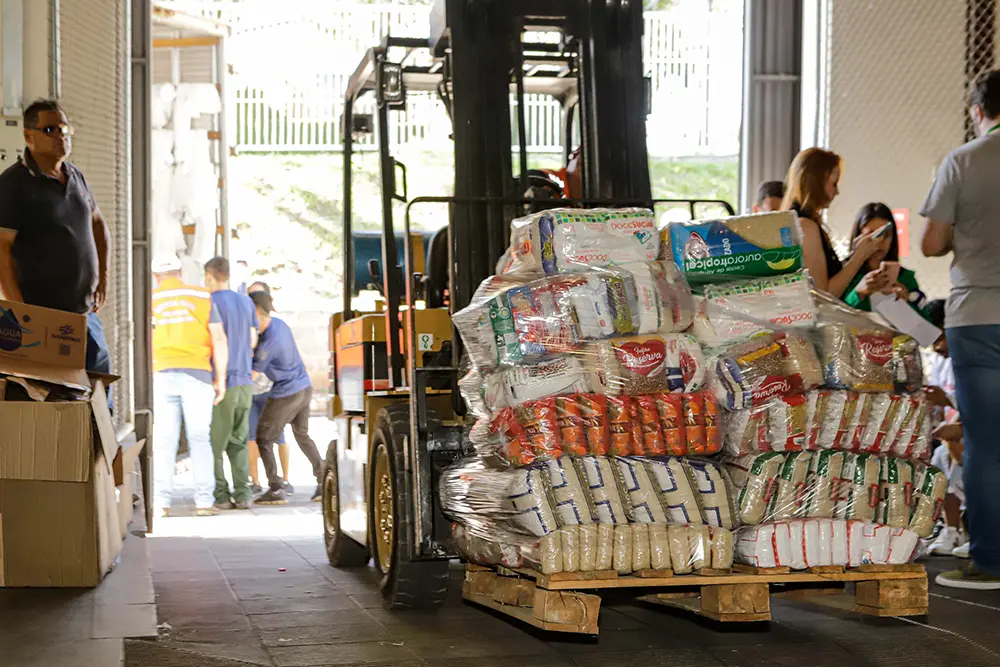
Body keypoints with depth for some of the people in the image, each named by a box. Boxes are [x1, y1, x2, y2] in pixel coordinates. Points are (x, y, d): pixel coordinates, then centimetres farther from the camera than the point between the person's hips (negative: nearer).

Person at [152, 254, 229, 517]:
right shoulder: (202, 296, 10)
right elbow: (219, 339, 3)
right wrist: (221, 379, 6)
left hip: (163, 375, 0)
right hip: (197, 374, 0)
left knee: (164, 441, 1)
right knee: (199, 439, 3)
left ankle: (161, 502, -4)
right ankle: (204, 501, 0)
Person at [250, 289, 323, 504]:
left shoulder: (269, 341, -24)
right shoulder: (278, 324, 3)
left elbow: (254, 372, -15)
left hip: (285, 394, -9)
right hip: (304, 388, 9)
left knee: (264, 439, 3)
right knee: (302, 435, 22)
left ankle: (275, 490, 0)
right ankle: (323, 481, 20)